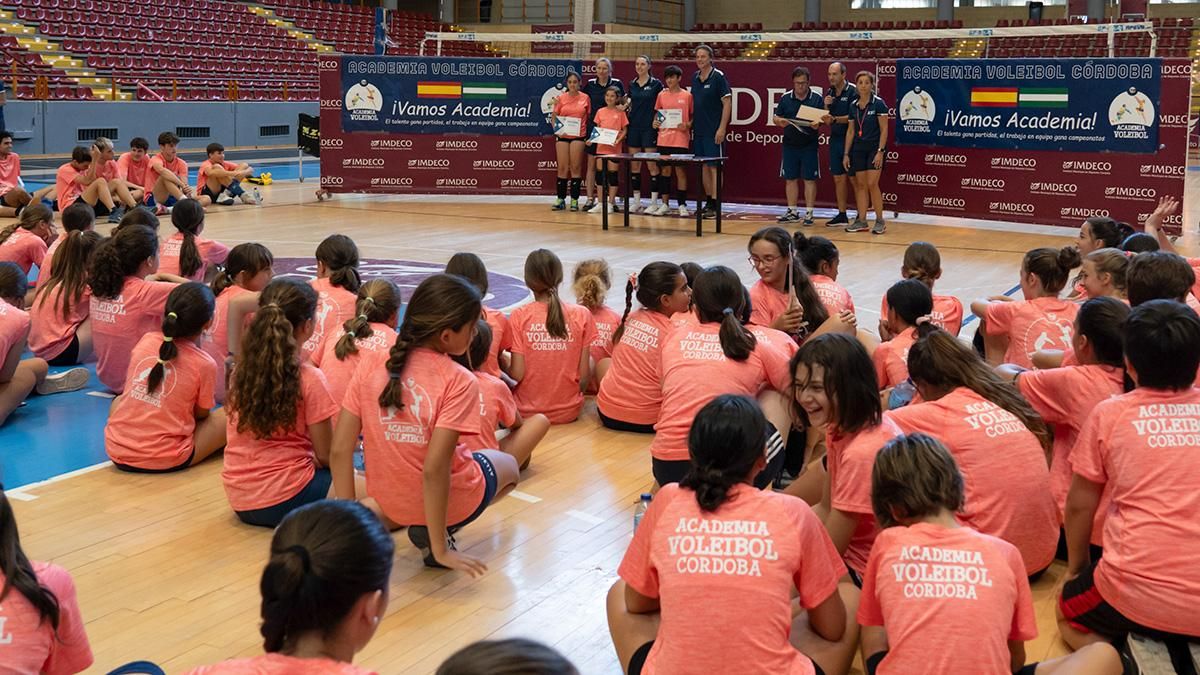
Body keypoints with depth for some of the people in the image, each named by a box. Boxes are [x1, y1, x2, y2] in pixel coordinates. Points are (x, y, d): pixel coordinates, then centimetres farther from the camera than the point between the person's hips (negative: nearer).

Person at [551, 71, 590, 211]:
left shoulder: (585, 98, 2)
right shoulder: (561, 98, 3)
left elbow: (589, 116, 7)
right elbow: (553, 116, 8)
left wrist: (590, 134, -3)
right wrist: (556, 130, -7)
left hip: (578, 136, -1)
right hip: (563, 136, 1)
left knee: (576, 167, 0)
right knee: (562, 168, 3)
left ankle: (574, 200, 5)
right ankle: (560, 199, 8)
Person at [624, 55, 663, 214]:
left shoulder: (656, 84, -2)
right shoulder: (632, 84, 11)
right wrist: (626, 103, 3)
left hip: (650, 128, -5)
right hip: (634, 127, 5)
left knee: (652, 164, -4)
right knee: (634, 165, 5)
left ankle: (654, 202, 1)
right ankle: (636, 201, 12)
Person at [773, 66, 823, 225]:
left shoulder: (817, 98, -1)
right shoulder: (785, 98, 6)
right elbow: (775, 118, 8)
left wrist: (818, 123, -24)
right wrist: (779, 121, -15)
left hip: (809, 145, -3)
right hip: (790, 145, 3)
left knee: (809, 179, -1)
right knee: (790, 178, 8)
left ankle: (808, 213, 5)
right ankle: (792, 212, 18)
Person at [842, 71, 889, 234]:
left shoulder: (878, 103, -7)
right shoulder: (854, 106, 8)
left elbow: (884, 129, -9)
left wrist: (880, 151, -16)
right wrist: (846, 153, 9)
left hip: (875, 147, -5)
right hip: (858, 148, 5)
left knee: (872, 184, -11)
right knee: (860, 184, 4)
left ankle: (880, 221, -1)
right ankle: (861, 221, 9)